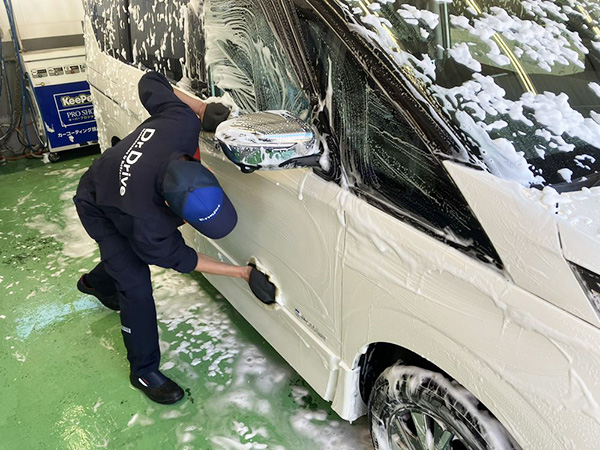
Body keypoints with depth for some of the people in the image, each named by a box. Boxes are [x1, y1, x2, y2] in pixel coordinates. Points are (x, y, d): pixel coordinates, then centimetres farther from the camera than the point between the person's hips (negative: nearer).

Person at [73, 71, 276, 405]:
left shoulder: (181, 123, -40)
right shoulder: (146, 220, -46)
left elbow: (150, 83, -21)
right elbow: (179, 258, -26)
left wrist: (201, 108, -25)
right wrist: (245, 273, -26)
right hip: (99, 210, -7)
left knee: (138, 252, 28)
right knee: (137, 288, -14)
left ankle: (95, 283, 63)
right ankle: (145, 372, 8)